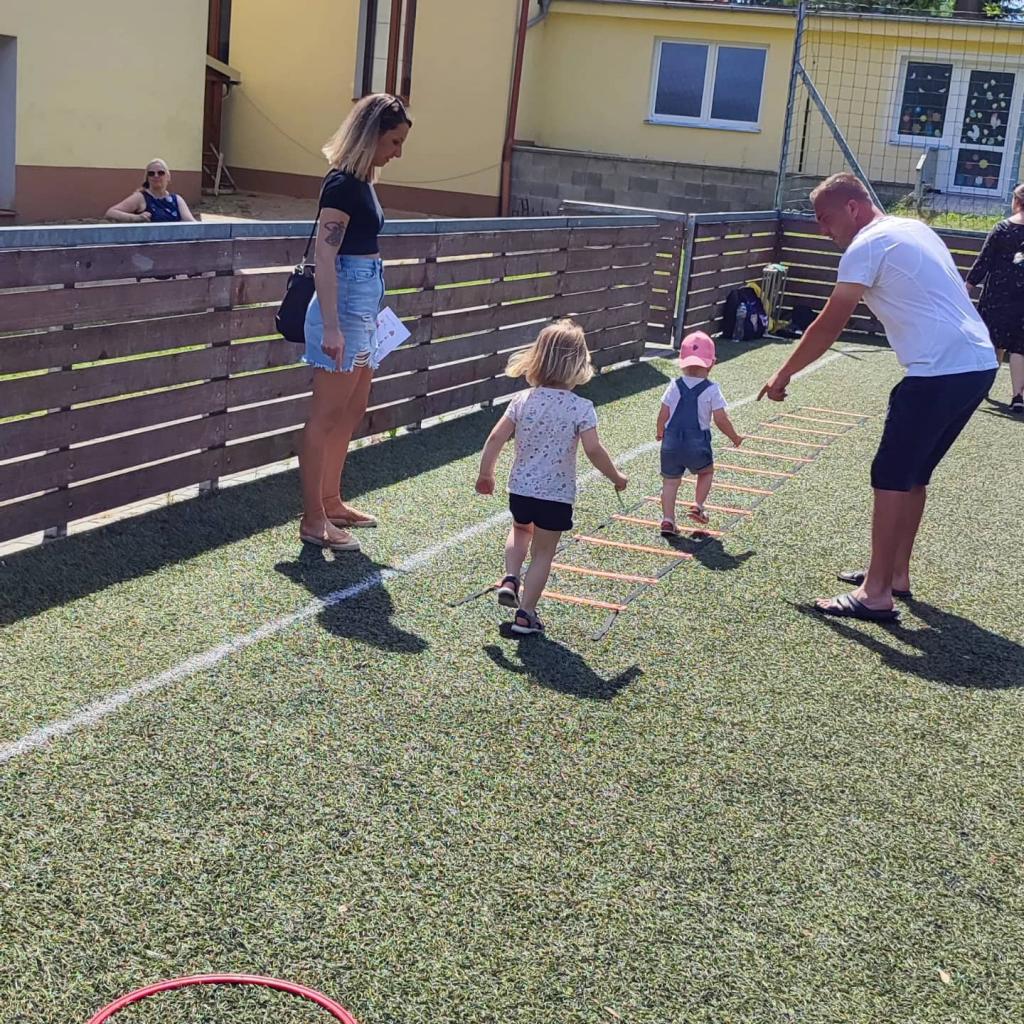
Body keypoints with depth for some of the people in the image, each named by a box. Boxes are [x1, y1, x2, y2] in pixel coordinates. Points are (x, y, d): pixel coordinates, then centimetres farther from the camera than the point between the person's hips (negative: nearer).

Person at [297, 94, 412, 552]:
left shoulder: (361, 181, 13)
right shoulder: (342, 183, -15)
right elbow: (324, 258, -20)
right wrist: (332, 326, -25)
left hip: (363, 307, 10)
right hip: (343, 305, -10)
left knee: (351, 412, 18)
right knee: (326, 415, -3)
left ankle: (331, 502, 30)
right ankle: (313, 520, 4)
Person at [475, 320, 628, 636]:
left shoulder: (522, 400, -5)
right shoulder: (581, 408, -14)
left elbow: (496, 438, -5)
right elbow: (593, 450, -19)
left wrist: (485, 473, 8)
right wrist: (616, 477, -3)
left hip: (520, 489, 3)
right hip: (557, 494, -3)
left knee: (521, 529, 33)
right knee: (542, 553, 11)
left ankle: (510, 579, 15)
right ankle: (525, 615, 13)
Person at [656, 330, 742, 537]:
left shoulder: (674, 386, -2)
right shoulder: (711, 390, -8)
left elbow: (663, 415, 0)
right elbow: (720, 420, -9)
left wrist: (660, 433, 19)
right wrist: (735, 437, 7)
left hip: (672, 442, 2)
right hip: (697, 443, -2)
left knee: (670, 481, 11)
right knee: (706, 472, 25)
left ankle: (668, 519, 3)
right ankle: (698, 505, 12)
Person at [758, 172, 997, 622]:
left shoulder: (868, 246, -8)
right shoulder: (915, 229, 19)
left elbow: (829, 325, -7)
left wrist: (783, 375, 2)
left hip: (940, 372, -9)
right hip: (979, 364, 9)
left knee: (891, 476, -4)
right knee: (913, 474, 18)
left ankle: (876, 593, -2)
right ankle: (895, 573, 27)